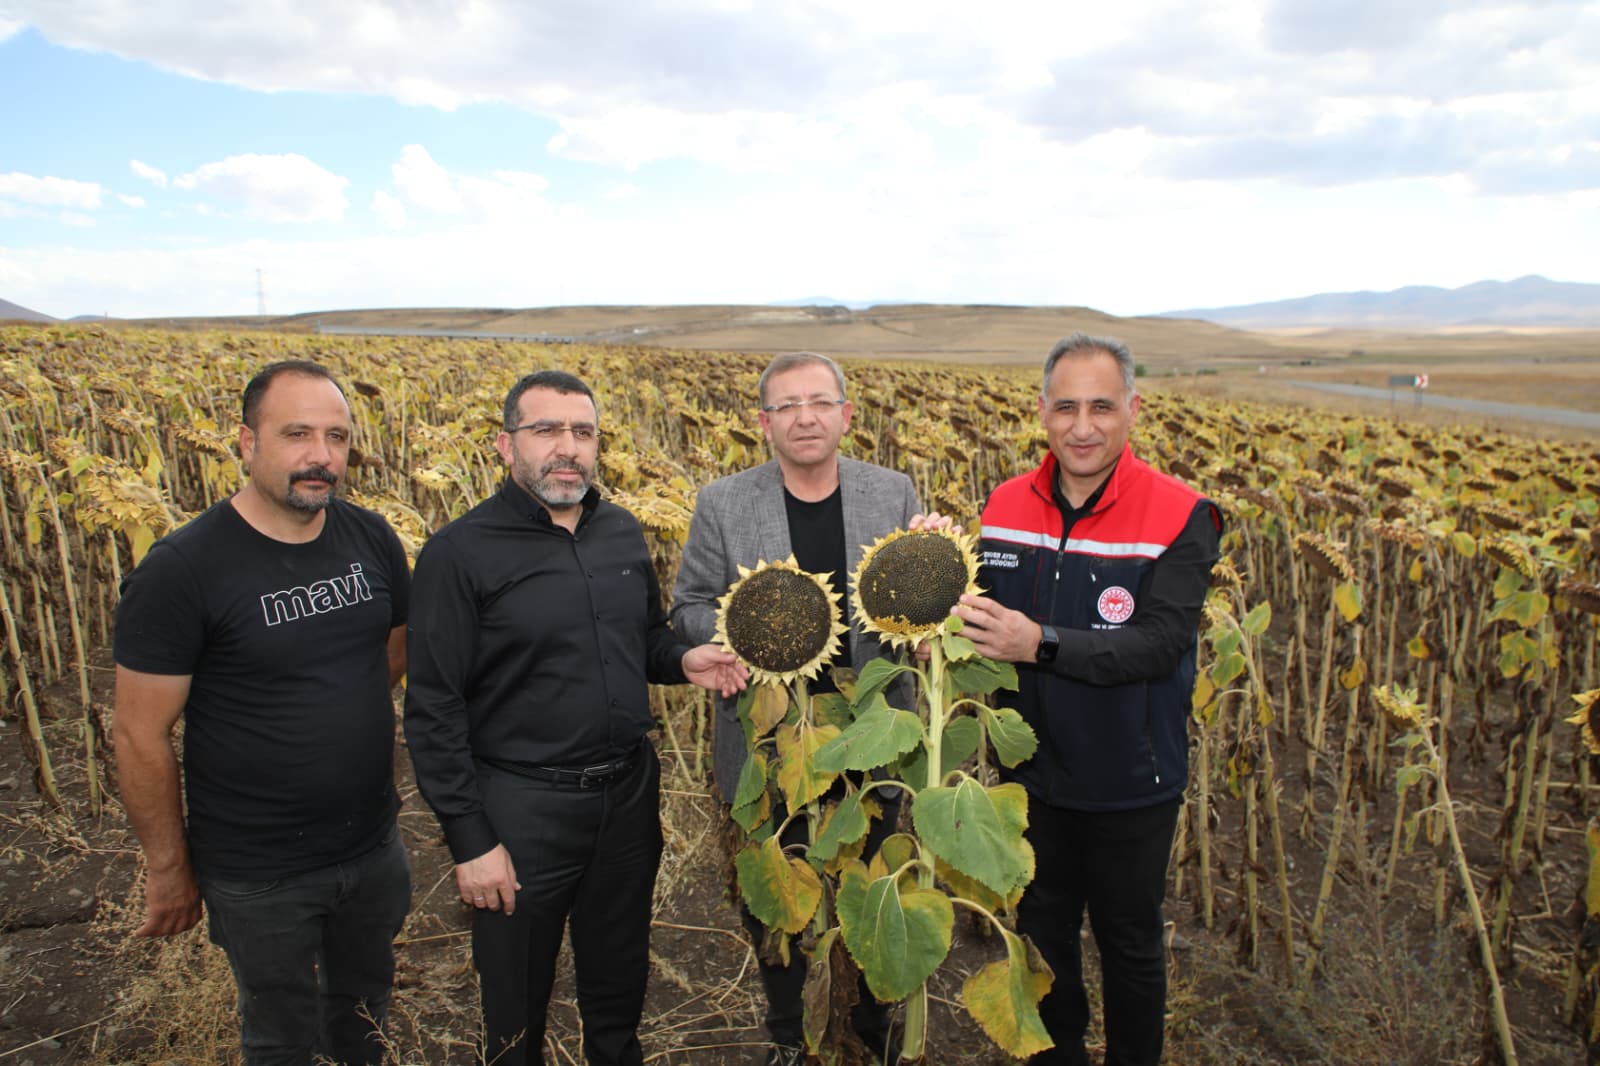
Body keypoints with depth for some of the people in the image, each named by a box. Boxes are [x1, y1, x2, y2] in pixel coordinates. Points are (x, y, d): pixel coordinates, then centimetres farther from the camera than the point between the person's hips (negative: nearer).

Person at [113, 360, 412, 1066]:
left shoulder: (373, 539, -6)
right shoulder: (180, 571, -20)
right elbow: (140, 735, -14)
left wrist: (335, 717, 3)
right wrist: (168, 868, -8)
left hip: (373, 845, 4)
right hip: (258, 874, -4)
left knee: (364, 1005, 26)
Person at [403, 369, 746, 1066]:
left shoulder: (624, 533, 2)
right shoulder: (459, 554, -14)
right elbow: (434, 711, -13)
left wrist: (683, 659, -6)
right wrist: (469, 840, -14)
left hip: (629, 792, 5)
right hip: (522, 806, -5)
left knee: (620, 979, 25)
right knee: (517, 999, 17)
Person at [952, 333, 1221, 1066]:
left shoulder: (1180, 518, -18)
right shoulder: (1006, 506, -4)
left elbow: (1159, 645, -27)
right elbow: (987, 608, 7)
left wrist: (1040, 643, -39)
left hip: (1130, 786, -4)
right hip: (1034, 774, 4)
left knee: (1129, 942, 18)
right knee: (1043, 930, 23)